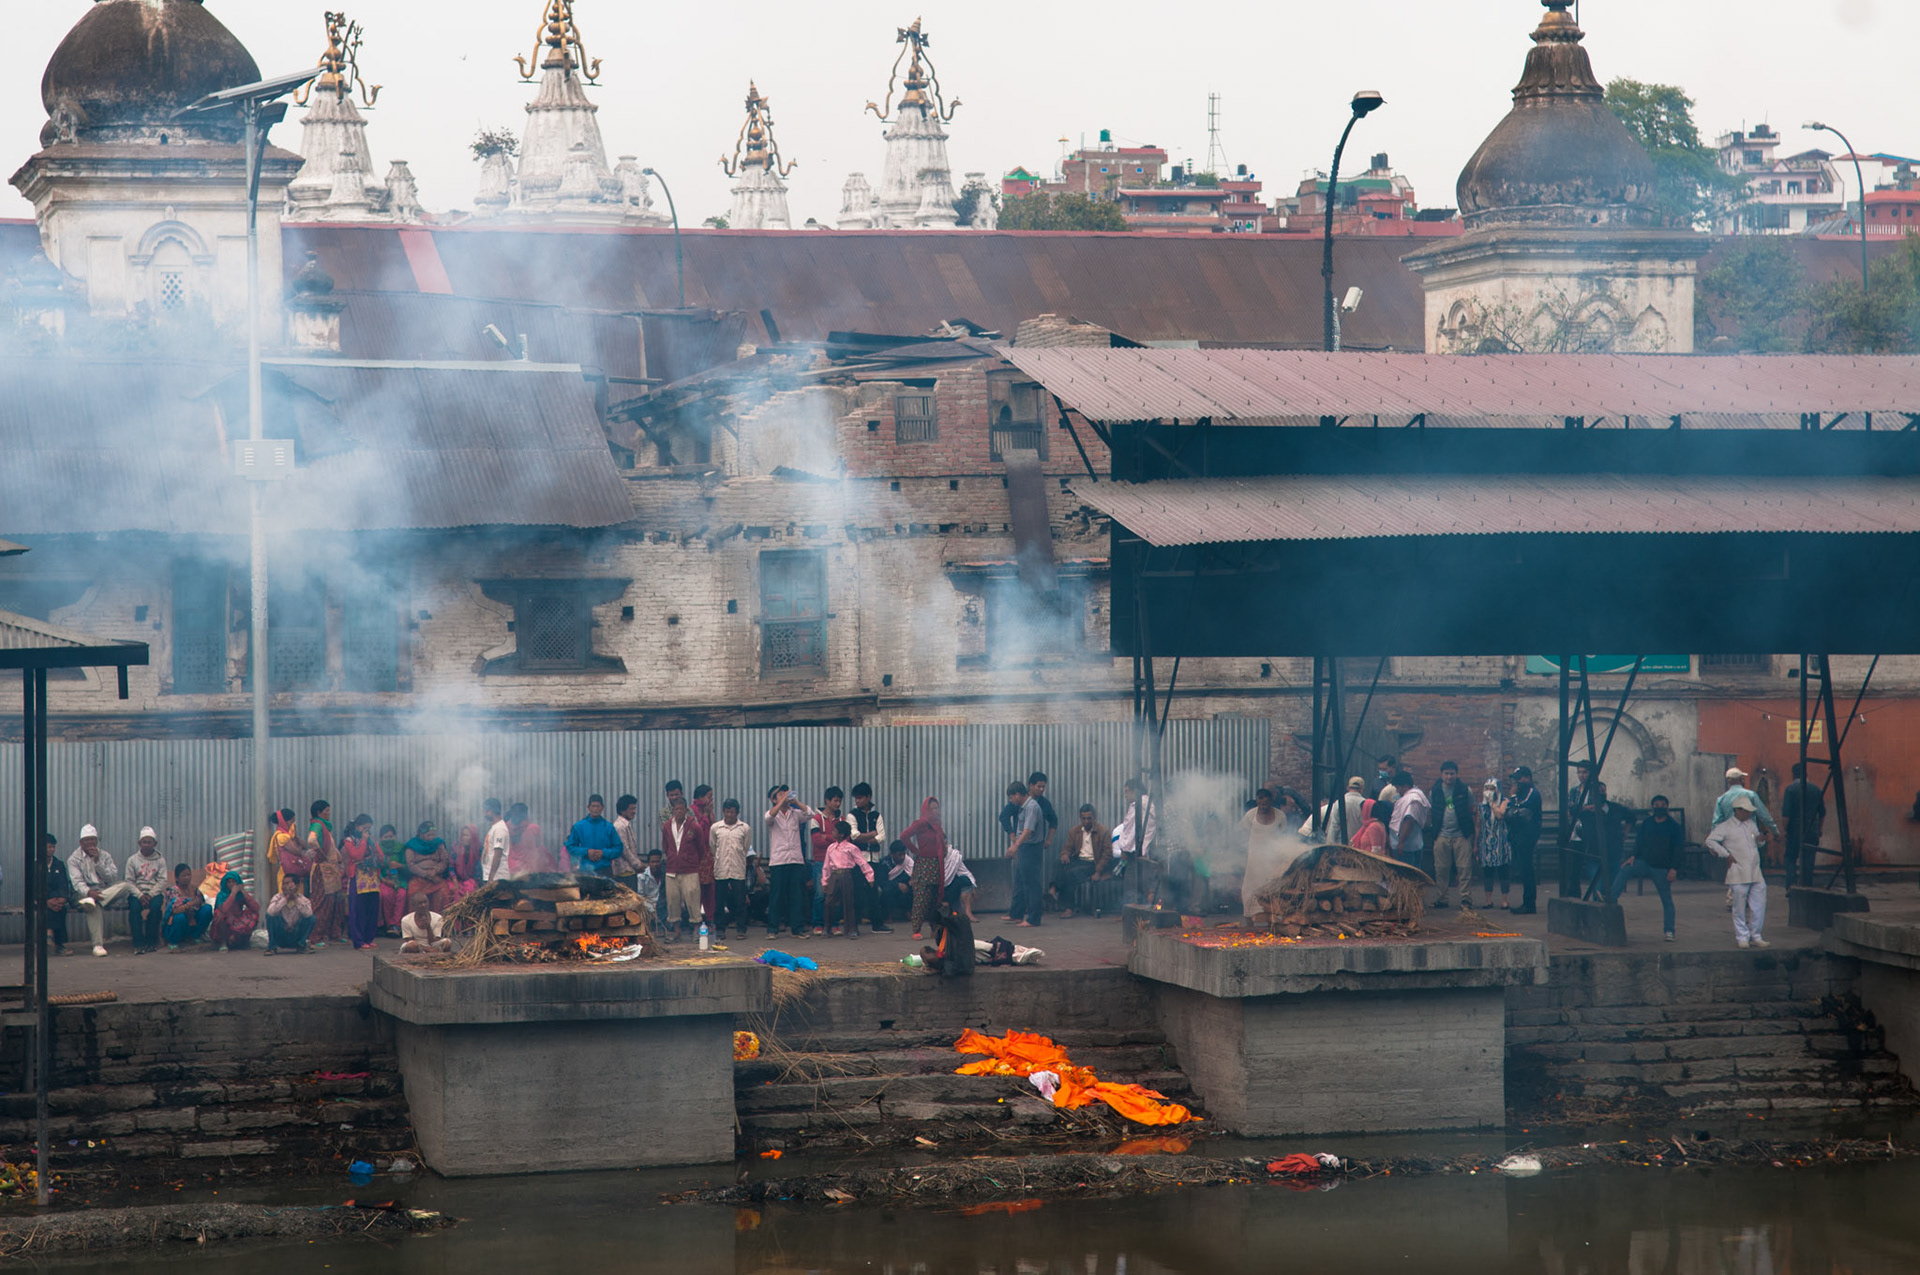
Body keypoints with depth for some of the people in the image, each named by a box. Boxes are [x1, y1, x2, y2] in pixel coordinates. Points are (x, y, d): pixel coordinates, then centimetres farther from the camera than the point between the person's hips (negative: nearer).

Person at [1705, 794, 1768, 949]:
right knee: (1740, 908, -2)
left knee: (1759, 906, 4)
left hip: (1756, 873, 6)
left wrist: (1759, 840, 6)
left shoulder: (1751, 824, 18)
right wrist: (1726, 855, -11)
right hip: (1738, 875, -6)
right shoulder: (1726, 827, -2)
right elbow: (1710, 841, -9)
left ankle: (1756, 936, 15)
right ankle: (1742, 938, 6)